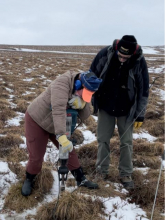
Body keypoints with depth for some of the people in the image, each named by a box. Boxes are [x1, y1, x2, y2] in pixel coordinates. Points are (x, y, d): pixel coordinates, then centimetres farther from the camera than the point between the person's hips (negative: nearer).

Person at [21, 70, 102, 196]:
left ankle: (81, 179, 23)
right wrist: (61, 136, -53)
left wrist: (82, 105, -33)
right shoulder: (62, 83, -33)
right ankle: (29, 180, 28)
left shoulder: (83, 93, -9)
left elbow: (85, 116, -10)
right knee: (36, 157, 0)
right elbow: (58, 110, -45)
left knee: (69, 150, 9)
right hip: (36, 120, -6)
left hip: (56, 124, 7)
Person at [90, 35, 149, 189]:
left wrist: (140, 115, -7)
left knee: (126, 142, 5)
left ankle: (126, 174, 20)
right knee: (103, 139, 7)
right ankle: (102, 171, 23)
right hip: (105, 106, 1)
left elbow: (143, 90, -9)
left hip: (126, 109, -1)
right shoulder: (105, 54, -19)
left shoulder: (139, 61, -18)